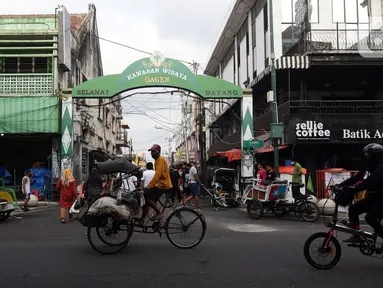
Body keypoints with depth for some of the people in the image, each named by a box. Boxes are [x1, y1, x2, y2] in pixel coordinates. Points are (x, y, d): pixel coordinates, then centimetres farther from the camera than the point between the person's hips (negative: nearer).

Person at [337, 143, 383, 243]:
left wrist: (353, 190, -46)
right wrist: (340, 185, -5)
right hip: (373, 197, 9)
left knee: (370, 218, -25)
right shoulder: (370, 167, 5)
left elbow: (369, 181, -36)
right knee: (353, 209, 0)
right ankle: (356, 236, 8)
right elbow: (357, 177, 4)